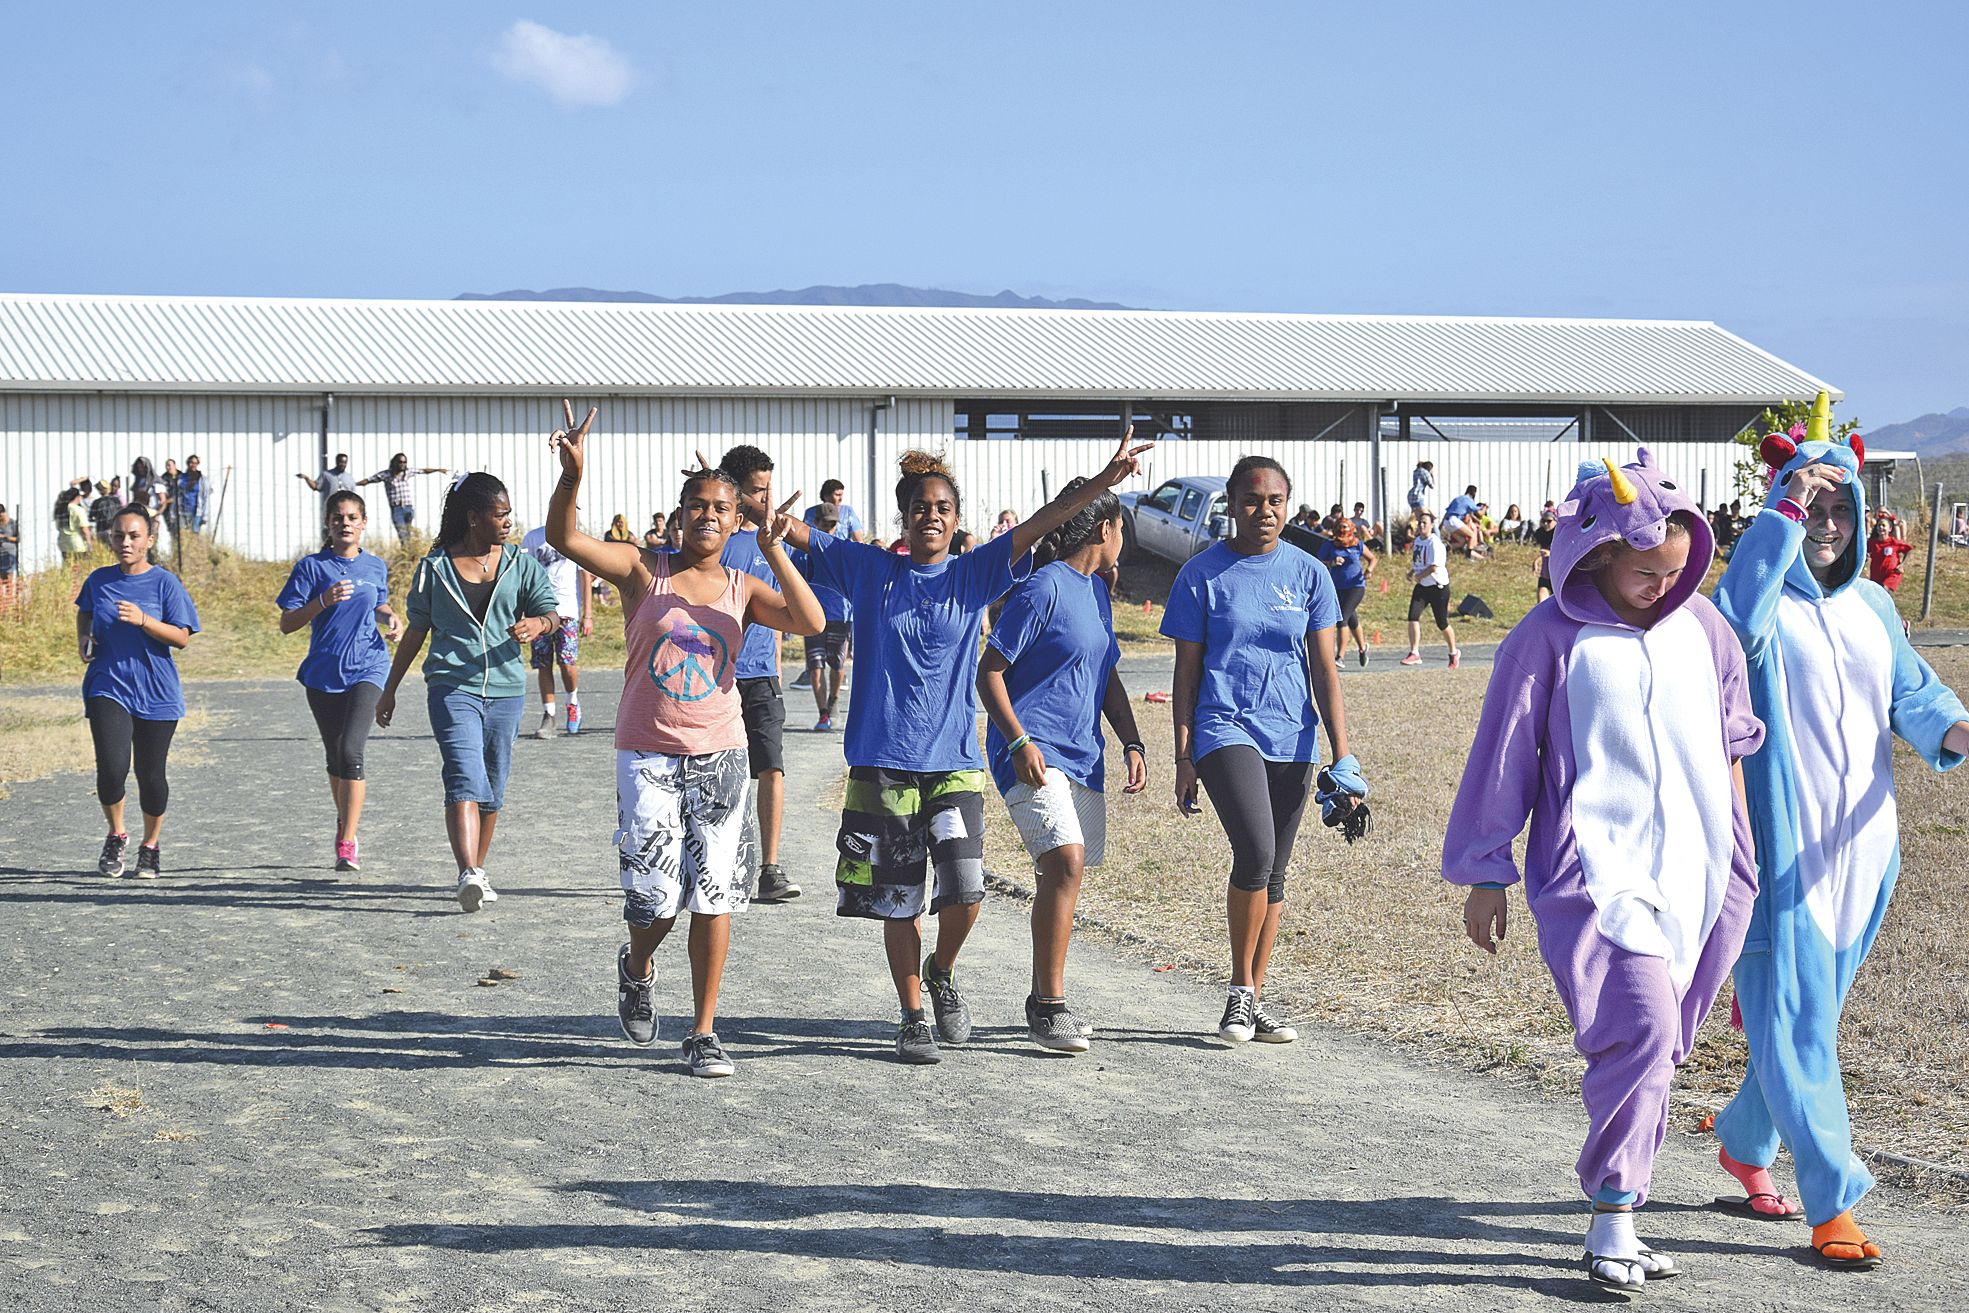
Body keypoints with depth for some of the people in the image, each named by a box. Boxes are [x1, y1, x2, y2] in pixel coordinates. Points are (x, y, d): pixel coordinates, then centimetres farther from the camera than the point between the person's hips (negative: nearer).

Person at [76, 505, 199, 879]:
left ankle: (151, 845, 27)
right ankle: (116, 836, 9)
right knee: (112, 767, -16)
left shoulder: (164, 583, -4)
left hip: (156, 693, -1)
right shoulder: (99, 580, 5)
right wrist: (83, 638, 6)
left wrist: (142, 619, -21)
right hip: (107, 688, 1)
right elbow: (84, 613, 26)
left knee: (150, 774, 5)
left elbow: (182, 637, -8)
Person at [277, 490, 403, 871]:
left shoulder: (376, 567, 8)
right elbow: (287, 623, -5)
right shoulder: (311, 567, -1)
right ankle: (345, 821, 37)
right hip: (323, 673, 1)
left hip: (367, 668, -1)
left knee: (351, 750, -18)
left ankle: (347, 843, -18)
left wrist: (391, 618, 5)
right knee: (335, 756, 12)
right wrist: (323, 601, -19)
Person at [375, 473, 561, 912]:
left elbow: (551, 613, 1)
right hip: (452, 688, -3)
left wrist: (537, 624, -24)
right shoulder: (435, 567, 4)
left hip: (506, 690, 3)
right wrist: (389, 690, 15)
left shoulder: (521, 566, 9)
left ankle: (478, 870, 27)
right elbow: (416, 632, 12)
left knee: (492, 790, 11)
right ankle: (469, 875, -32)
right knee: (465, 780, -20)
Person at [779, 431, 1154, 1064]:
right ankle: (912, 1017, 20)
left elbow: (1038, 524, -5)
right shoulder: (869, 569, 5)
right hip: (882, 762, 0)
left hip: (953, 761, 0)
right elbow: (797, 533, 5)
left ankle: (941, 971, 17)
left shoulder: (974, 574, 4)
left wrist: (1107, 478, -14)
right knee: (897, 901, 5)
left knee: (965, 891, -13)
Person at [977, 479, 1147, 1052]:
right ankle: (1048, 1006, -16)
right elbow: (989, 670, -11)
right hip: (1033, 753, -9)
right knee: (1065, 862, -21)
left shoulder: (1096, 589, 16)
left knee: (1064, 875, 10)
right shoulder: (1042, 588, -10)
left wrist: (1132, 743, 13)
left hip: (1083, 756, 9)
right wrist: (1018, 740, -21)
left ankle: (1044, 1001, 22)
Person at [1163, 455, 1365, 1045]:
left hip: (1292, 738, 4)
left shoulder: (1308, 574, 6)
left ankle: (1255, 1000, 18)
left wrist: (1342, 757, 1)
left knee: (1273, 872, 7)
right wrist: (1183, 758, -2)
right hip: (1224, 729, -4)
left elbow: (1325, 671, 7)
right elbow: (1186, 672, 2)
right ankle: (1240, 990, -5)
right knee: (1256, 852, -21)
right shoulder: (1202, 574, 0)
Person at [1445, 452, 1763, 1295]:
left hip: (1699, 873, 5)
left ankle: (1614, 1216, 17)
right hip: (1595, 869, -5)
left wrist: (1741, 856, 24)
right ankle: (1611, 1224, -12)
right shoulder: (1552, 638, -5)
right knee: (1642, 1027, -20)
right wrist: (1484, 876, 2)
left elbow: (1731, 742, 23)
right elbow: (1503, 758, 0)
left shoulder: (1701, 626, 10)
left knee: (1655, 1048, 7)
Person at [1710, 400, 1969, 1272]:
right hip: (1781, 847, -6)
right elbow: (1735, 622, -30)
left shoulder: (1872, 604, 12)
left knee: (1813, 1015, 16)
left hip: (1861, 845, 6)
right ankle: (1832, 1203, -5)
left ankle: (1743, 1141, 37)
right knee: (1794, 1021, -8)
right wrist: (1785, 509, -29)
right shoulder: (1767, 601, -6)